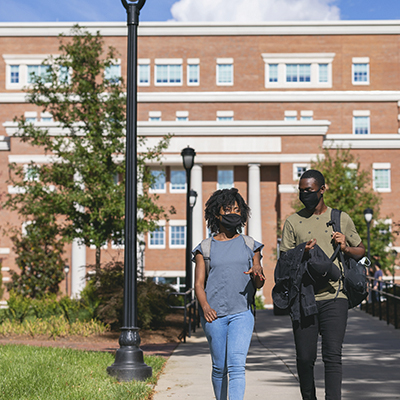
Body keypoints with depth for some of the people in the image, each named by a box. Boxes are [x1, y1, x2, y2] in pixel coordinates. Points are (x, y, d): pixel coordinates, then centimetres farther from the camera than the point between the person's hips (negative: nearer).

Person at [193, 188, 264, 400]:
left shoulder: (250, 245, 11)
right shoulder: (205, 248, 8)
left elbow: (258, 285, 11)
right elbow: (199, 283, 4)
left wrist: (258, 274, -14)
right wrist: (205, 306, -16)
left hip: (242, 312, 0)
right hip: (214, 314, 0)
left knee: (236, 365, -14)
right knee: (219, 368, 6)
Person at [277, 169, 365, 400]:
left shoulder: (341, 219, 10)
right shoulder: (293, 222, 9)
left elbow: (362, 250, 19)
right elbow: (284, 261, 8)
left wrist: (345, 248, -2)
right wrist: (302, 253, -12)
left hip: (334, 297, -1)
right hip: (304, 298, 1)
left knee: (332, 355, -11)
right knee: (305, 358, 4)